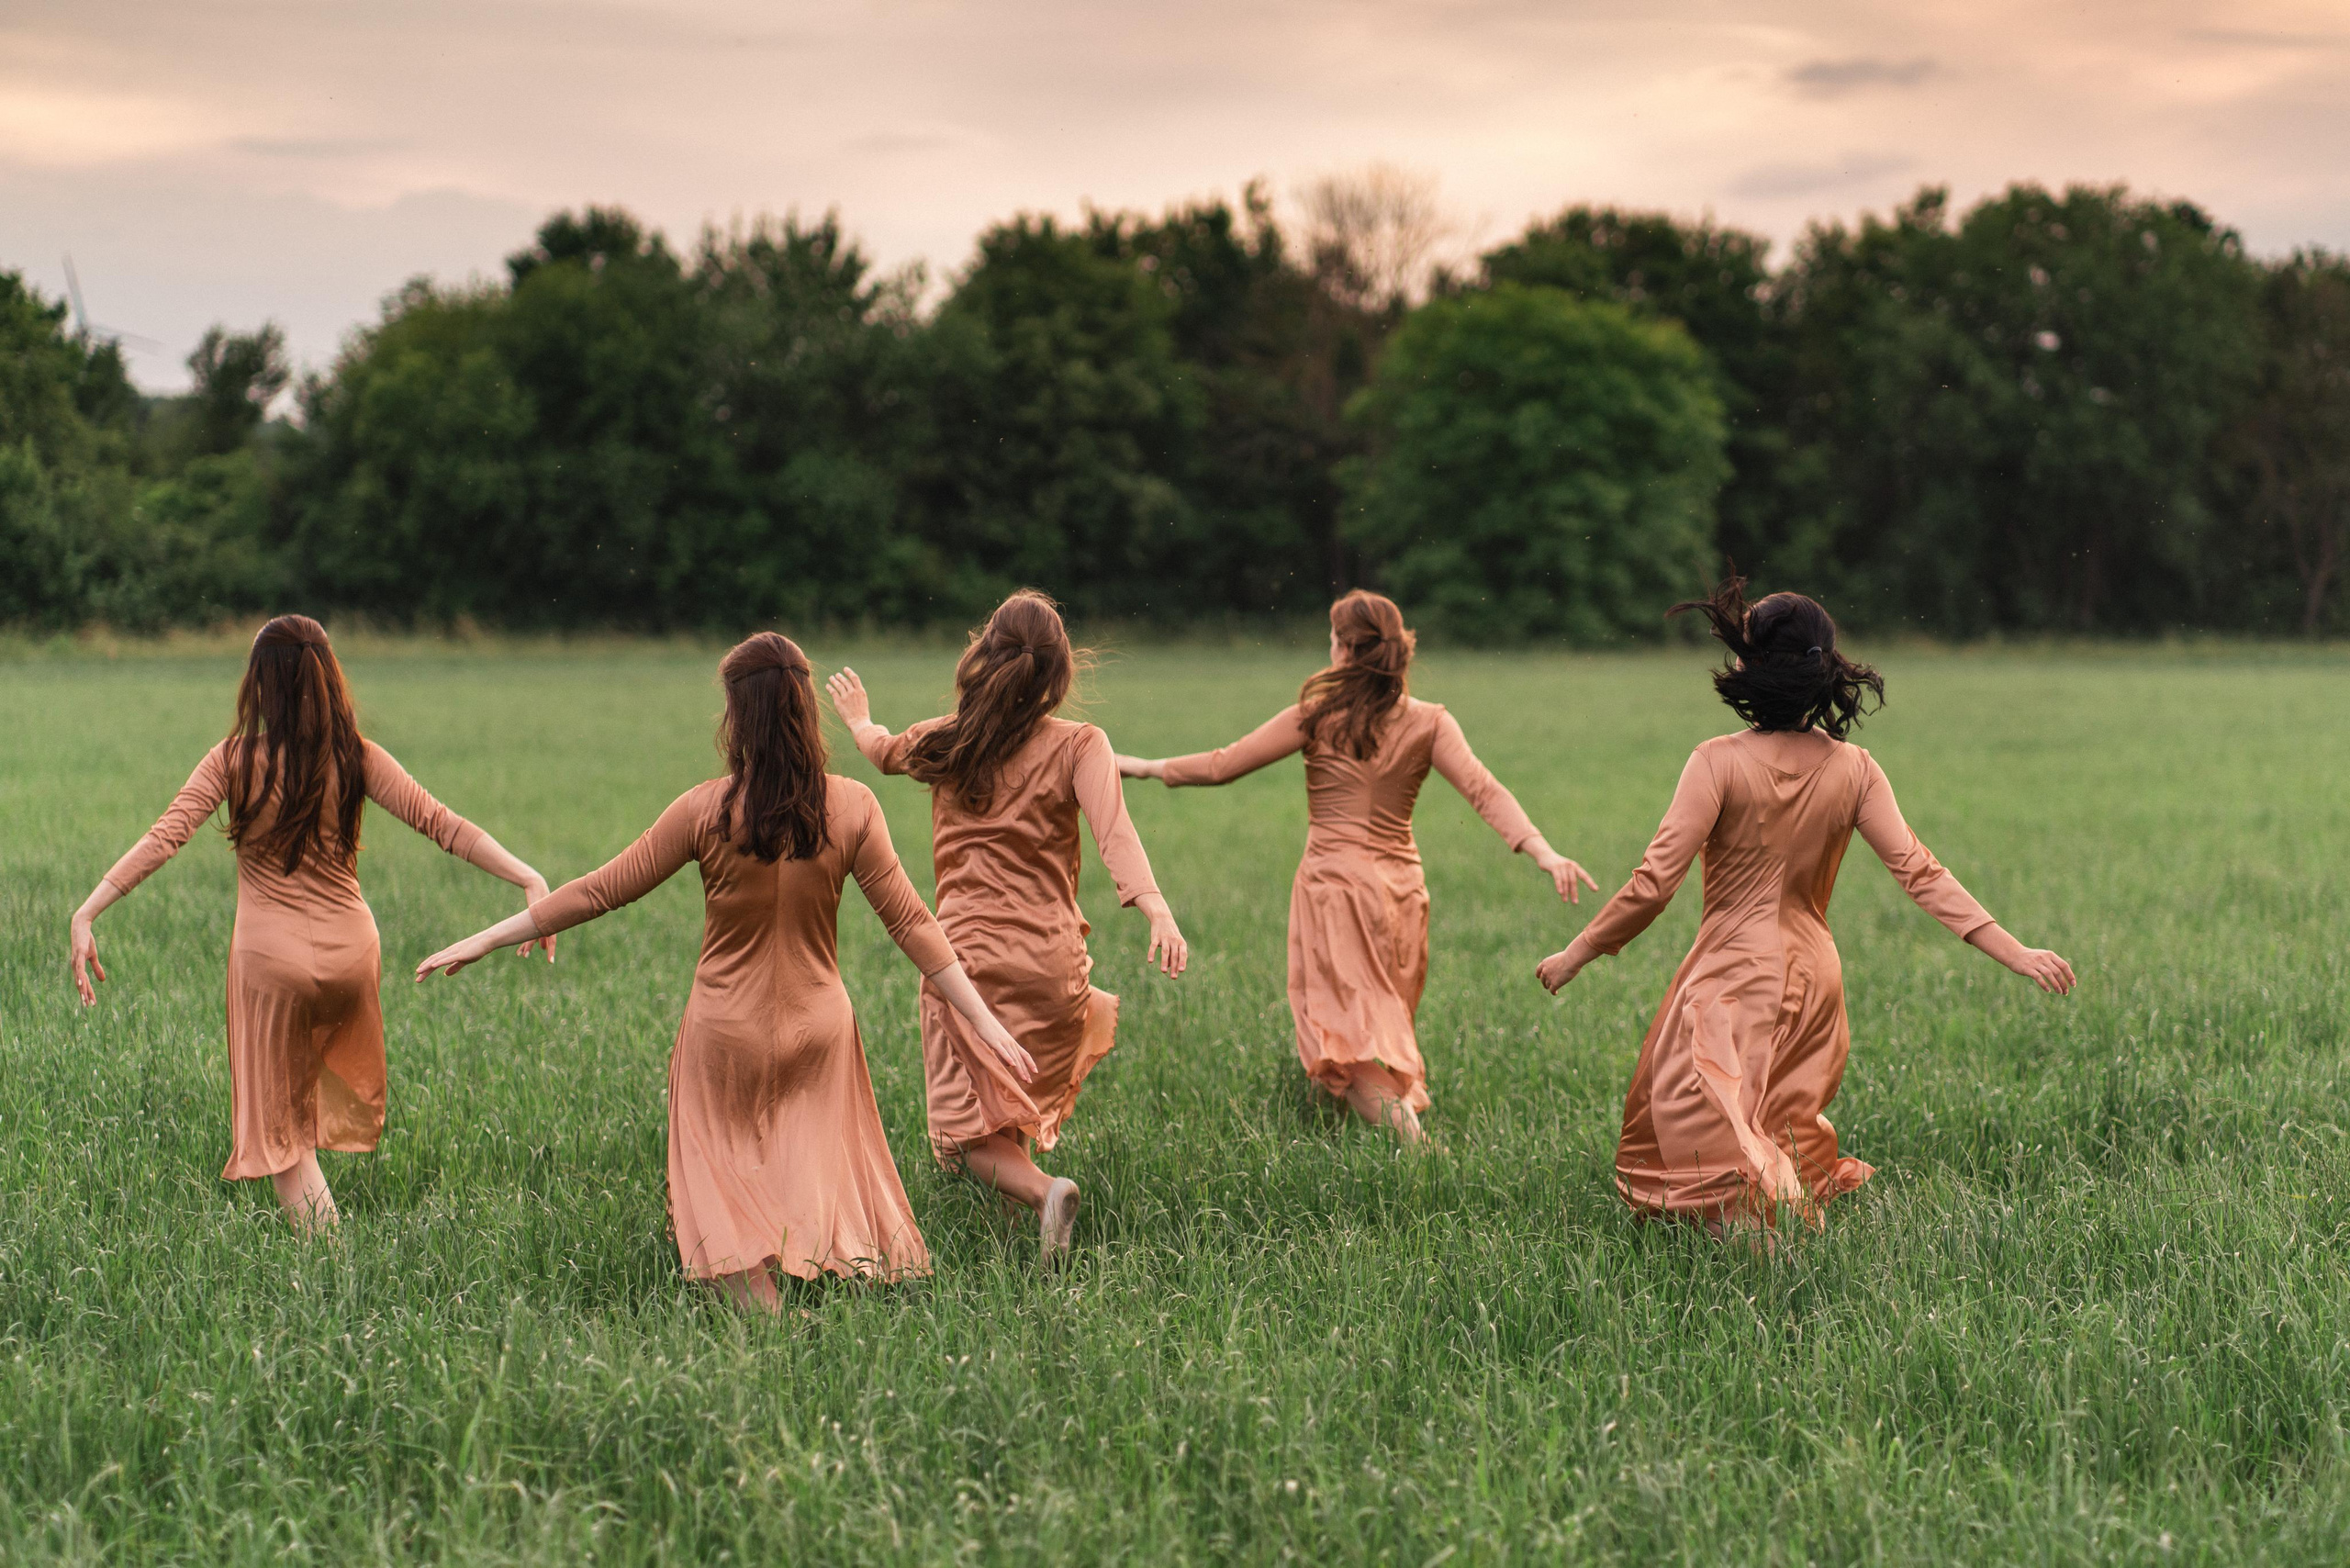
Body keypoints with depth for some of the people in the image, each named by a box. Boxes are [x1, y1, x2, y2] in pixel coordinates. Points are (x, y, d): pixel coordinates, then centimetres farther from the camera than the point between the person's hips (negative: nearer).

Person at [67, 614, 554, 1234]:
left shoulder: (234, 761, -8)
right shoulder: (355, 758, -4)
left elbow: (163, 839, -15)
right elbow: (439, 823, -10)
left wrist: (87, 913, -17)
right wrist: (530, 880, -12)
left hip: (271, 959, -2)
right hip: (349, 952, 2)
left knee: (280, 1134, 8)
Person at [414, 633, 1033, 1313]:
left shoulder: (706, 811, -12)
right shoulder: (852, 808, -8)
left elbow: (600, 891, -8)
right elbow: (909, 920, -6)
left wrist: (484, 941, 1)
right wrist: (984, 1020, 0)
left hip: (727, 1032, -2)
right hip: (818, 1028, 2)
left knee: (727, 1196, 6)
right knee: (823, 1174, 11)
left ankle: (764, 1313, -12)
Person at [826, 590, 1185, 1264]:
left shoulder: (945, 743, 4)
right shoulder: (1078, 746, -6)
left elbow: (885, 750, 27)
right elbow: (1114, 833, -23)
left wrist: (858, 720, 49)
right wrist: (1158, 912, -34)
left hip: (965, 954, 0)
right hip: (1050, 962, 0)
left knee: (972, 1136, 2)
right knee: (1023, 1102, 25)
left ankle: (1039, 1190, -23)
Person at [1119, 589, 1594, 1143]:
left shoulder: (1317, 717, -5)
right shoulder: (1427, 723, 2)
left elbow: (1223, 765, -2)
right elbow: (1483, 790, -11)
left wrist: (1144, 767, 12)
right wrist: (1544, 853, -18)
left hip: (1334, 884, -4)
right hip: (1400, 889, 4)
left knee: (1351, 1046, -8)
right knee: (1384, 1031, 16)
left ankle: (1417, 1149, -26)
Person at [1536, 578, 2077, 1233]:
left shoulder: (1719, 763, -14)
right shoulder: (1853, 769, -2)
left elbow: (1654, 884, -16)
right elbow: (1920, 873, -6)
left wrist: (1575, 955, -5)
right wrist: (2015, 952, -2)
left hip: (1732, 974, -5)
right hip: (1814, 976, 5)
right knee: (1787, 1127, 23)